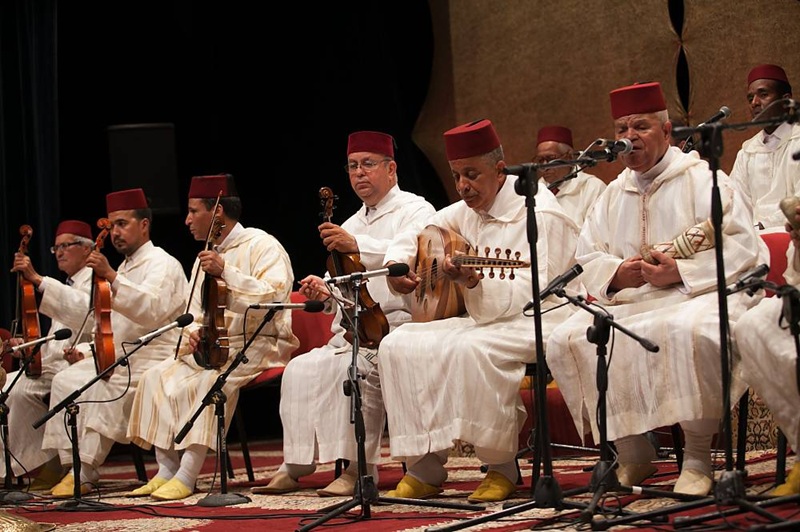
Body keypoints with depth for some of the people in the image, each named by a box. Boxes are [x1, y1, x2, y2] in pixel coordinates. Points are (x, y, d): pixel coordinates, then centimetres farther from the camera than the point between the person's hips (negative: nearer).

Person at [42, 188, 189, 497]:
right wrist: (88, 350, 12)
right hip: (119, 355, 9)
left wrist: (110, 277, -34)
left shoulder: (162, 264, -6)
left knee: (101, 389, -31)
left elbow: (151, 310, -27)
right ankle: (72, 463, -14)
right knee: (66, 379, -9)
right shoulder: (124, 268, 22)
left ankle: (85, 472, -26)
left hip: (152, 358, -9)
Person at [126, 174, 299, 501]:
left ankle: (187, 475, -31)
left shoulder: (262, 246, -7)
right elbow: (196, 312, 22)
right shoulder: (206, 257, 18)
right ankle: (167, 470, -13)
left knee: (211, 381, -34)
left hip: (257, 345, -8)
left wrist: (226, 272, -27)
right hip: (211, 347, 8)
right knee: (159, 377, -12)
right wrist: (193, 333, -1)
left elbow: (273, 296, -23)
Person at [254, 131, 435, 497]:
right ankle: (295, 466, -10)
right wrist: (327, 293, 3)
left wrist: (357, 245, -31)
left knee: (354, 367, -32)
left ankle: (358, 467, -28)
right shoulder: (351, 224, 24)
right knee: (302, 368, -11)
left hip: (400, 324, -8)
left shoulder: (415, 210, 0)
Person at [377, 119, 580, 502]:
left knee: (471, 349, -37)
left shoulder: (539, 213, -15)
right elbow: (414, 235, 21)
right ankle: (425, 468, -9)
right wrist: (396, 265, -2)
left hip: (539, 322, -8)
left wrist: (473, 281, -37)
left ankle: (502, 469, -21)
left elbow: (530, 294, -23)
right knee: (399, 345, -10)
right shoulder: (468, 211, 10)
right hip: (486, 319, 8)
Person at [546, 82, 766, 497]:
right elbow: (586, 257, 15)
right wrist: (616, 273, -8)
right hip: (630, 302, 6)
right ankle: (632, 454, -7)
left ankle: (697, 457, -22)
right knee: (566, 341, -18)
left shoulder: (701, 178, 0)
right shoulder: (614, 193, 18)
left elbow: (743, 245, -10)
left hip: (697, 294, -6)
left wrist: (681, 271, -20)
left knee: (690, 331, -41)